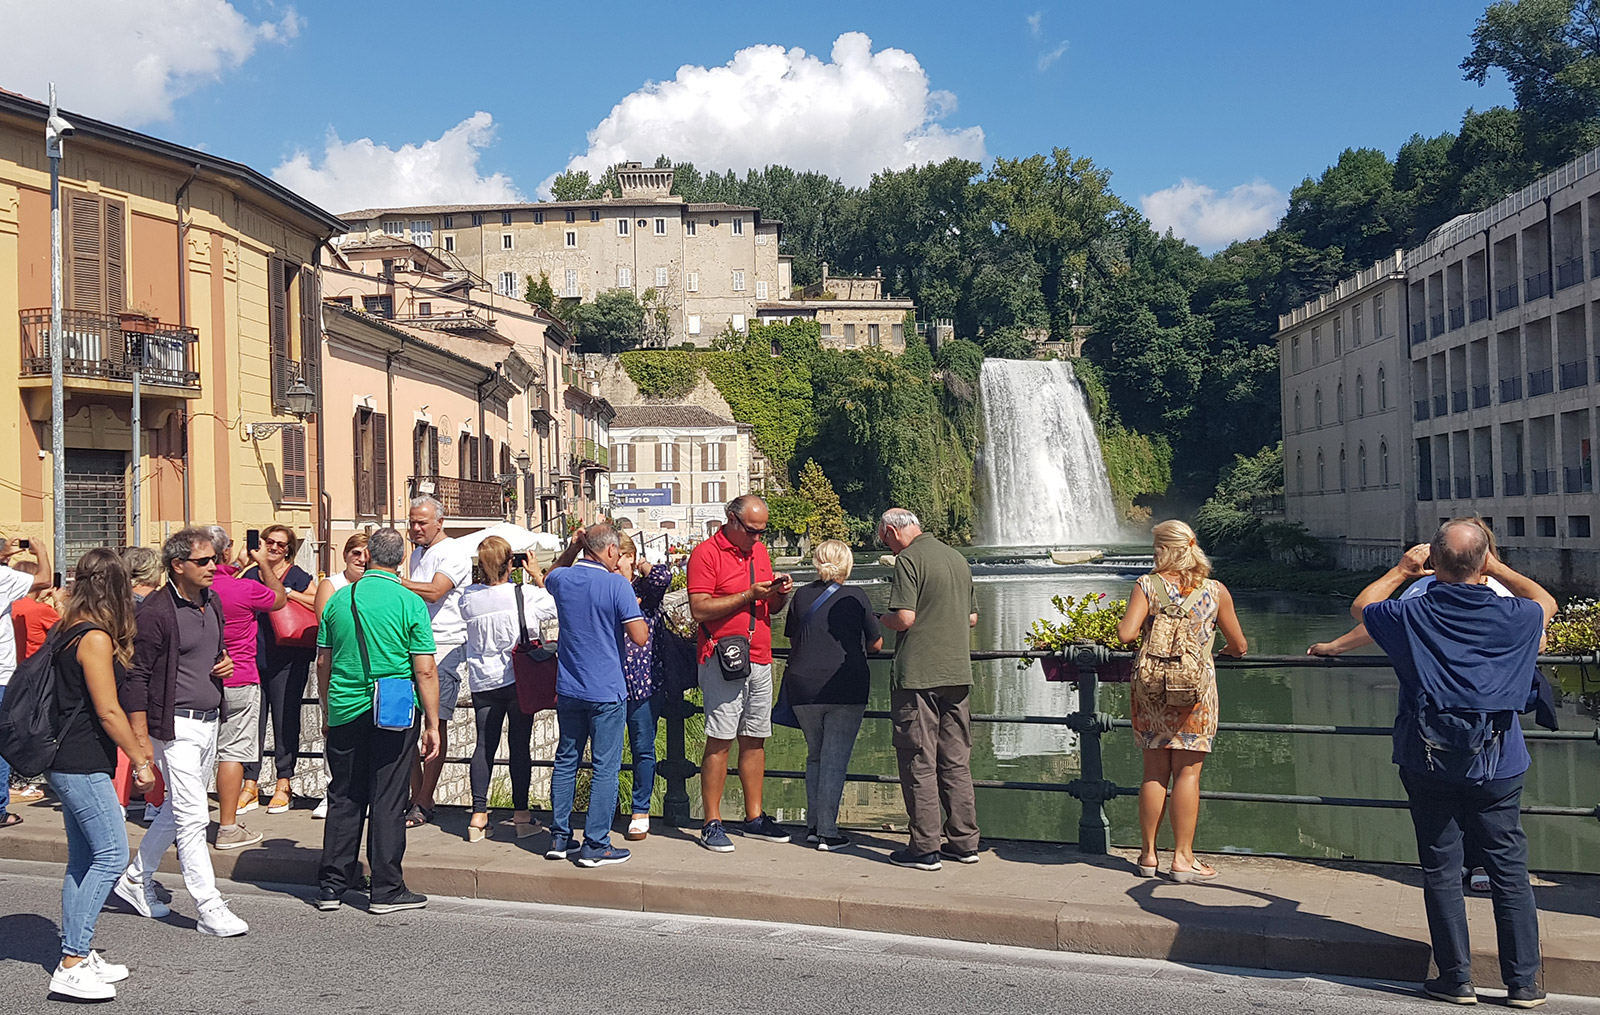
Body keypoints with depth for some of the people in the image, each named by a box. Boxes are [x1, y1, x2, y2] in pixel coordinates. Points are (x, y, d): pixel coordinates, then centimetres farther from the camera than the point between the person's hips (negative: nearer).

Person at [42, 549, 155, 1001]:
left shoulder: (72, 632, 11)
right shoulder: (96, 638, -16)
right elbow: (108, 711, -17)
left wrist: (135, 746, 21)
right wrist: (141, 760, -8)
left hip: (71, 763, 10)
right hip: (83, 765, -10)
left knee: (83, 859, 13)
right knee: (112, 855, -8)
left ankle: (77, 955, 20)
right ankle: (71, 967, -5)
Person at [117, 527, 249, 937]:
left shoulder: (212, 602, 9)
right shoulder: (155, 612, -15)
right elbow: (135, 676, -14)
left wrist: (224, 660, 3)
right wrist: (141, 739, -16)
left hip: (209, 720, 8)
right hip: (176, 726, -8)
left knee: (178, 810, 18)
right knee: (193, 816, -6)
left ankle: (135, 879, 36)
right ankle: (210, 910, -2)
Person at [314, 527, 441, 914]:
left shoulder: (338, 600, 3)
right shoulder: (410, 603, -8)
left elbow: (323, 664, 9)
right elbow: (425, 671, -11)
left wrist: (328, 713, 22)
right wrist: (432, 725, -4)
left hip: (345, 712, 3)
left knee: (344, 799, 13)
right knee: (387, 801, 3)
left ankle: (331, 885, 19)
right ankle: (386, 890, 9)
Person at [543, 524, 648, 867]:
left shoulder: (562, 579, 2)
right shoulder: (617, 585, -14)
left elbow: (547, 577, 29)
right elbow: (640, 637, -16)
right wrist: (635, 607, 0)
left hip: (568, 688, 6)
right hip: (606, 691, -6)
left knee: (566, 760, 15)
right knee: (606, 766, 1)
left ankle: (559, 838, 20)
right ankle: (595, 845, 3)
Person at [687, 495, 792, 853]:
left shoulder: (760, 551, 17)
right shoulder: (706, 553, -6)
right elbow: (699, 609, -15)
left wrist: (780, 594, 0)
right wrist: (748, 595, -16)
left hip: (760, 662, 7)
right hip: (723, 661, -7)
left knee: (755, 740, 10)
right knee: (719, 742, -5)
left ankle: (755, 818, 18)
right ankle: (712, 824, 1)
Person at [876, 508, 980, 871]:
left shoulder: (909, 559, -10)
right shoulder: (957, 558, 14)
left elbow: (903, 618, -17)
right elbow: (972, 618, 18)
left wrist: (878, 619, 2)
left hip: (918, 676, -7)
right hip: (958, 674, 7)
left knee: (918, 763, -1)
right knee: (956, 761, 13)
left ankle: (925, 849, 2)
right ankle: (964, 842, 17)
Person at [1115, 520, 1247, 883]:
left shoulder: (1147, 586, -4)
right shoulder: (1216, 590, 0)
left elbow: (1126, 634, -15)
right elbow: (1239, 645, 7)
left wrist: (1122, 621, 8)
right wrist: (1230, 650, 29)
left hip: (1151, 686, 1)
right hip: (1197, 686, -1)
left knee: (1154, 772, 10)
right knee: (1187, 773, 4)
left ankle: (1148, 853, 17)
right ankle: (1183, 857, 7)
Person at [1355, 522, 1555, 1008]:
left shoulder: (1411, 616, -8)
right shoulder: (1511, 616, -6)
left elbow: (1360, 607, 14)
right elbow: (1546, 602, 19)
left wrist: (1401, 570, 21)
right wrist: (1498, 569, 23)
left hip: (1429, 764, 0)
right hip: (1497, 766, 1)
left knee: (1441, 872, 8)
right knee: (1510, 872, 9)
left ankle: (1456, 978, 14)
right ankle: (1523, 983, 15)